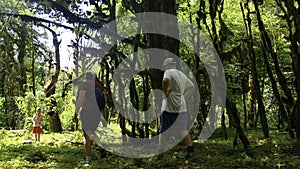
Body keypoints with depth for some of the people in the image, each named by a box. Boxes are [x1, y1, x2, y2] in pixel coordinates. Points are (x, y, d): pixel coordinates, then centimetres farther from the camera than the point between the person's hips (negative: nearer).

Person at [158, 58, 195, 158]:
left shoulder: (168, 72, -6)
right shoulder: (181, 74, 16)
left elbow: (165, 80, -29)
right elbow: (192, 87, 23)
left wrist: (165, 92, -16)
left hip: (170, 107, -6)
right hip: (182, 107, 6)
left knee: (163, 131, 3)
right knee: (183, 129, 15)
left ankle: (160, 153, 5)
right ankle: (190, 150, 7)